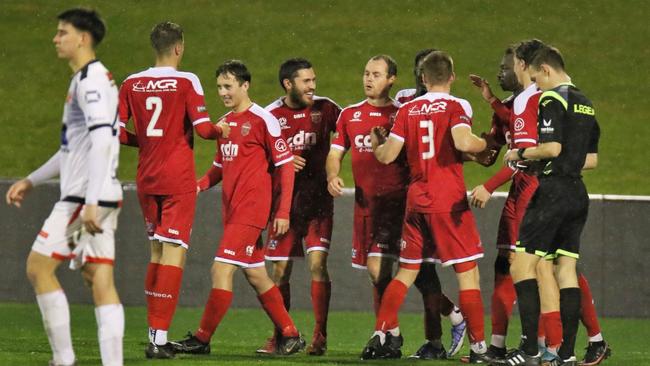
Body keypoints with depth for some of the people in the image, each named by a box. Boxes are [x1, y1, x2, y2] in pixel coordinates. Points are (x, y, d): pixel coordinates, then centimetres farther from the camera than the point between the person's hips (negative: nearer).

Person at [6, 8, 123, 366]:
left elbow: (101, 140, -23)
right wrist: (32, 181, 28)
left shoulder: (90, 80, -12)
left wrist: (91, 202, -27)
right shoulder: (92, 79, 20)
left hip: (85, 196, -9)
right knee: (100, 280, 3)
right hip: (102, 198, 9)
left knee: (38, 267, -4)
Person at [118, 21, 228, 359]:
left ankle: (155, 333, 18)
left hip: (146, 179, 5)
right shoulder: (186, 82, -9)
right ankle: (159, 337, -12)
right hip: (178, 179, -5)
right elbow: (203, 128, -14)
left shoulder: (131, 84, 4)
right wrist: (221, 130, 7)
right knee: (174, 252, -5)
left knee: (156, 251, 16)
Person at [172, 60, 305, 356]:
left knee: (221, 270, -12)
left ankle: (202, 339, -8)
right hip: (232, 209, 9)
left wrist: (283, 212, -13)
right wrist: (199, 185, 3)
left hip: (250, 209, -9)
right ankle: (290, 335, 20)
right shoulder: (225, 121, 15)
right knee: (255, 274, 12)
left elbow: (286, 165, -8)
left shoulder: (262, 120, -9)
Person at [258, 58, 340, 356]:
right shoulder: (270, 115, -1)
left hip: (318, 199, -1)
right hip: (284, 199, 1)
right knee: (280, 270, 2)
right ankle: (280, 336, 14)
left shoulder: (324, 108, -1)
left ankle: (320, 335, -6)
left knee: (318, 263, -13)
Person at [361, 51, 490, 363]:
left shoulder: (407, 110, 7)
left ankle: (382, 335, 9)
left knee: (406, 272, 15)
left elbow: (387, 155, 4)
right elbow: (462, 142, -24)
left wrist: (375, 142, 26)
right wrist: (486, 144, -4)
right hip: (450, 202, -4)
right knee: (468, 272, -2)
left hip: (416, 201, 5)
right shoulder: (456, 107, -5)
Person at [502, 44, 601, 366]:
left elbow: (552, 147, -20)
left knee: (522, 266, -6)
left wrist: (520, 154, -5)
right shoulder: (585, 104, 17)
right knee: (566, 269, 7)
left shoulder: (551, 100, -10)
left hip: (553, 192, -8)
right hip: (577, 192, 8)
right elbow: (592, 159, 19)